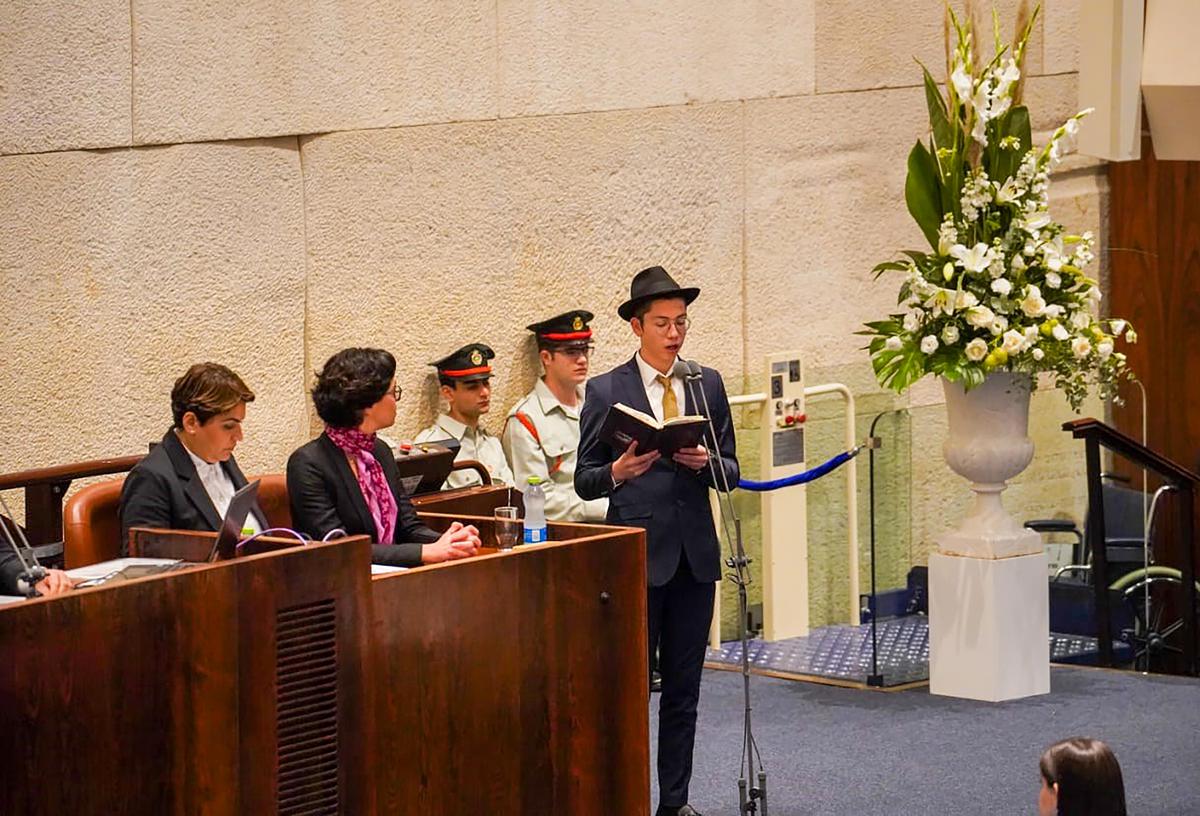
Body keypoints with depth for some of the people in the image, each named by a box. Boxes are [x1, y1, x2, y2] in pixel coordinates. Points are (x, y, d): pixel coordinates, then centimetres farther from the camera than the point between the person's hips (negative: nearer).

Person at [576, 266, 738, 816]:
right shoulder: (606, 392, -2)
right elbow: (585, 481, 0)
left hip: (695, 555, 4)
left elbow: (730, 472, 10)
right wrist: (618, 471, -20)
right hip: (638, 552, -4)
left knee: (683, 689, 8)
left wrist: (706, 463, -11)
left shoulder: (709, 385, 9)